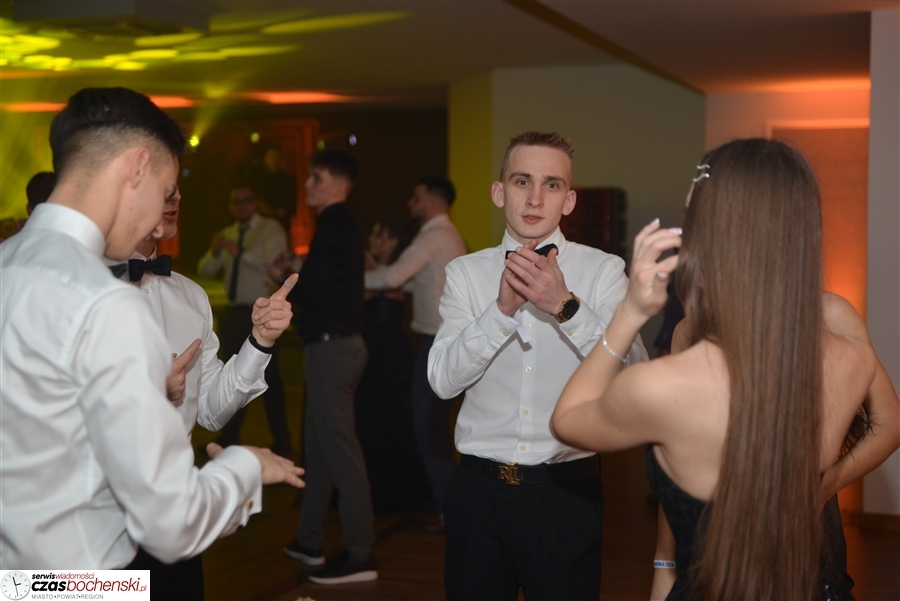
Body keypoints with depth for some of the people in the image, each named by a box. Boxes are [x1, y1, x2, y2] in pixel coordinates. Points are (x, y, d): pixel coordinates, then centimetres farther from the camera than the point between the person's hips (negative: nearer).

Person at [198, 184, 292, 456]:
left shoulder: (271, 229, -6)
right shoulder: (227, 234, 12)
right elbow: (205, 271, 6)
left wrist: (241, 252, -31)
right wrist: (215, 252, -15)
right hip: (234, 312, 6)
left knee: (268, 376, -1)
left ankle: (282, 443, 10)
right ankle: (230, 438, 25)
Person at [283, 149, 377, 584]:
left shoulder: (334, 228, -15)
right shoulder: (341, 227, 16)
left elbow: (310, 291, -21)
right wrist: (296, 284, 3)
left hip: (332, 348, -11)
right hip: (334, 344, 11)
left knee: (340, 450, -7)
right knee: (319, 447, 17)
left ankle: (359, 555, -2)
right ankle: (309, 541, 28)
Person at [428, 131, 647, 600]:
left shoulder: (603, 271, -4)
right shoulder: (466, 272, 2)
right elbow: (443, 380, -9)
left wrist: (566, 307, -28)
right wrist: (503, 309, -22)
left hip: (567, 490, -1)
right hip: (480, 487, 2)